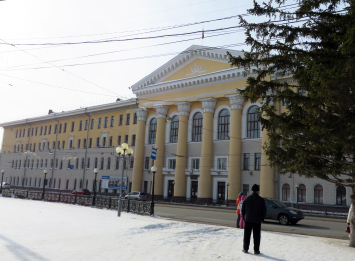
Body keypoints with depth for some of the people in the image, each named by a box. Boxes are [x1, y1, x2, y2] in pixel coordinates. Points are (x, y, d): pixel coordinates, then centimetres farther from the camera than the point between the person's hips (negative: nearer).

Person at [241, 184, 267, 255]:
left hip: (248, 220, 2)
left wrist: (244, 218, 13)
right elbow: (264, 210, -2)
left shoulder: (247, 198, -1)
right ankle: (256, 250, 9)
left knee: (247, 235, 9)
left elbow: (243, 209, 3)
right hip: (257, 220, -1)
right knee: (256, 236, 5)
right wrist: (262, 219, 11)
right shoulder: (261, 200, -6)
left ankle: (245, 249, 15)